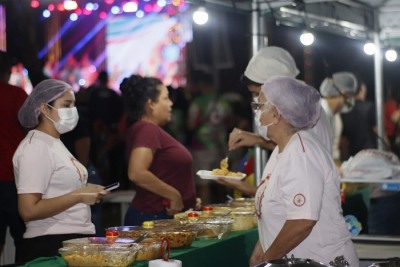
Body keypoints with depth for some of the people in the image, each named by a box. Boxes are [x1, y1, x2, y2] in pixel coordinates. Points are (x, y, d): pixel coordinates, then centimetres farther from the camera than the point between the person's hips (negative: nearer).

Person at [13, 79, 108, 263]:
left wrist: (84, 191, 8)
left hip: (75, 239, 9)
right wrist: (78, 196, -18)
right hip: (51, 245, -9)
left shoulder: (55, 143, 14)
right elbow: (28, 210, -23)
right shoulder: (35, 147, -15)